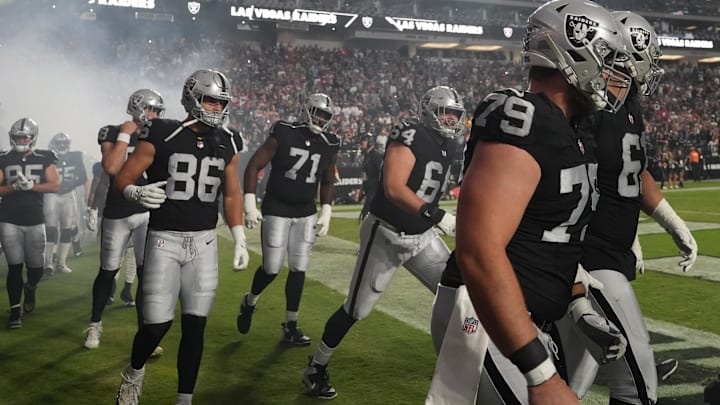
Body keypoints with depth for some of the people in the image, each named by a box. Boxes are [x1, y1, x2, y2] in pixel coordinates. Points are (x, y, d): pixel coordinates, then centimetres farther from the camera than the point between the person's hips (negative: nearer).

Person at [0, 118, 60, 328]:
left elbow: (55, 185, -6)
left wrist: (31, 185, -18)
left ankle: (31, 288, 41)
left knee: (36, 267, 7)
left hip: (35, 220, 1)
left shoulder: (45, 158, 2)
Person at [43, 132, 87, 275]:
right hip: (52, 195, -3)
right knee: (51, 229, -11)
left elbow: (83, 178, 3)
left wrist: (70, 185, -11)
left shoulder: (75, 158, 3)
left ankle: (61, 263, 14)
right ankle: (48, 263, -11)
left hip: (68, 195, 3)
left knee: (67, 230, 5)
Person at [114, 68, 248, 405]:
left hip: (204, 241, 4)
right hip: (164, 239, -3)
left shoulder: (227, 142, 6)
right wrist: (137, 193, -28)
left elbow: (232, 194, 15)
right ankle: (134, 373, 28)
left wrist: (240, 240, 10)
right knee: (158, 323, -4)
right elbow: (122, 179, -5)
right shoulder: (162, 135, -8)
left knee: (195, 325, 4)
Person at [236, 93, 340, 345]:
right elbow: (254, 166, -10)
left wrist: (326, 213, 6)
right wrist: (250, 204, -16)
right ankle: (249, 302, 29)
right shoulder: (284, 134, -12)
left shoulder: (329, 145, 1)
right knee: (272, 269, -3)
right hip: (277, 210, -4)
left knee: (298, 269, 2)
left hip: (307, 214, 4)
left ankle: (290, 327, 12)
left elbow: (328, 182, 15)